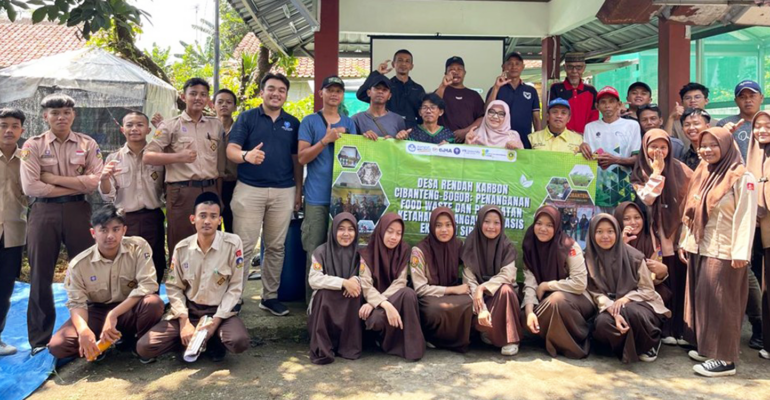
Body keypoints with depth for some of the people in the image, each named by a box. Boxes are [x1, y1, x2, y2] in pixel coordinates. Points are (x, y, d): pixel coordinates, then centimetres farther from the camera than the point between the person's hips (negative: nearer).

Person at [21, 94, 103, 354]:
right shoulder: (33, 145, 2)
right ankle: (40, 340, 18)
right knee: (40, 275, 6)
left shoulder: (88, 144, 5)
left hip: (78, 211, 0)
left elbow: (96, 181, -7)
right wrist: (76, 185, -9)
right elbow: (30, 187, -9)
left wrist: (53, 178, -10)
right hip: (43, 212, 0)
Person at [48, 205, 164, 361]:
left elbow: (148, 285, -23)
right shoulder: (79, 264, -11)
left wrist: (113, 315, -29)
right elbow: (76, 303, -10)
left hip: (129, 311, -1)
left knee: (153, 303, -36)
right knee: (57, 346, -22)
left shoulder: (139, 247, -16)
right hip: (97, 312, 2)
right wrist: (83, 329, -33)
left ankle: (139, 342, -4)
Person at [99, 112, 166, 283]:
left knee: (155, 268, 7)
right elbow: (108, 196, 1)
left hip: (153, 219, 0)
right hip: (125, 221, 0)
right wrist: (104, 178, -19)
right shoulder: (114, 158, 5)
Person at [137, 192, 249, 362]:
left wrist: (215, 322, -17)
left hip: (220, 311, -2)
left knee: (239, 342, -33)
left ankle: (213, 340, 2)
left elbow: (235, 288, -10)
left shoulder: (233, 243, -13)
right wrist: (184, 321, -12)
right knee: (144, 348, -13)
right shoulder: (181, 248, -4)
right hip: (188, 310, 3)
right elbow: (173, 288, 2)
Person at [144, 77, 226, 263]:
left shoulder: (216, 125, 13)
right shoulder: (170, 125, 3)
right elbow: (147, 156, -3)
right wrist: (178, 157, -16)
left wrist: (219, 194, 13)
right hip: (182, 192, -3)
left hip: (211, 190, 3)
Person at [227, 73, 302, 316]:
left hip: (284, 192, 3)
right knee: (243, 247, -3)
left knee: (276, 247, 8)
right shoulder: (247, 118, 3)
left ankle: (270, 296, 19)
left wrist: (298, 191, 10)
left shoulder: (293, 123, 12)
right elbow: (231, 150, -6)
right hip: (249, 190, -3)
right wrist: (246, 155, -28)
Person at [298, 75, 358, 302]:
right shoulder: (310, 121, 4)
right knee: (315, 250, -1)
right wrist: (326, 140, -14)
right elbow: (302, 158, -4)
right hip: (317, 196, -3)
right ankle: (313, 300, 9)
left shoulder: (349, 123, 16)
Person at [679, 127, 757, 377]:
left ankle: (725, 358, 5)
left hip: (723, 252, -7)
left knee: (721, 303, -3)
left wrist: (740, 253, -19)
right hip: (699, 249, 7)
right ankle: (707, 348, 22)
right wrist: (684, 241, 13)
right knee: (701, 300, 11)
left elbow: (746, 217, -15)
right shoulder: (702, 175, 12)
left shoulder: (742, 178, -10)